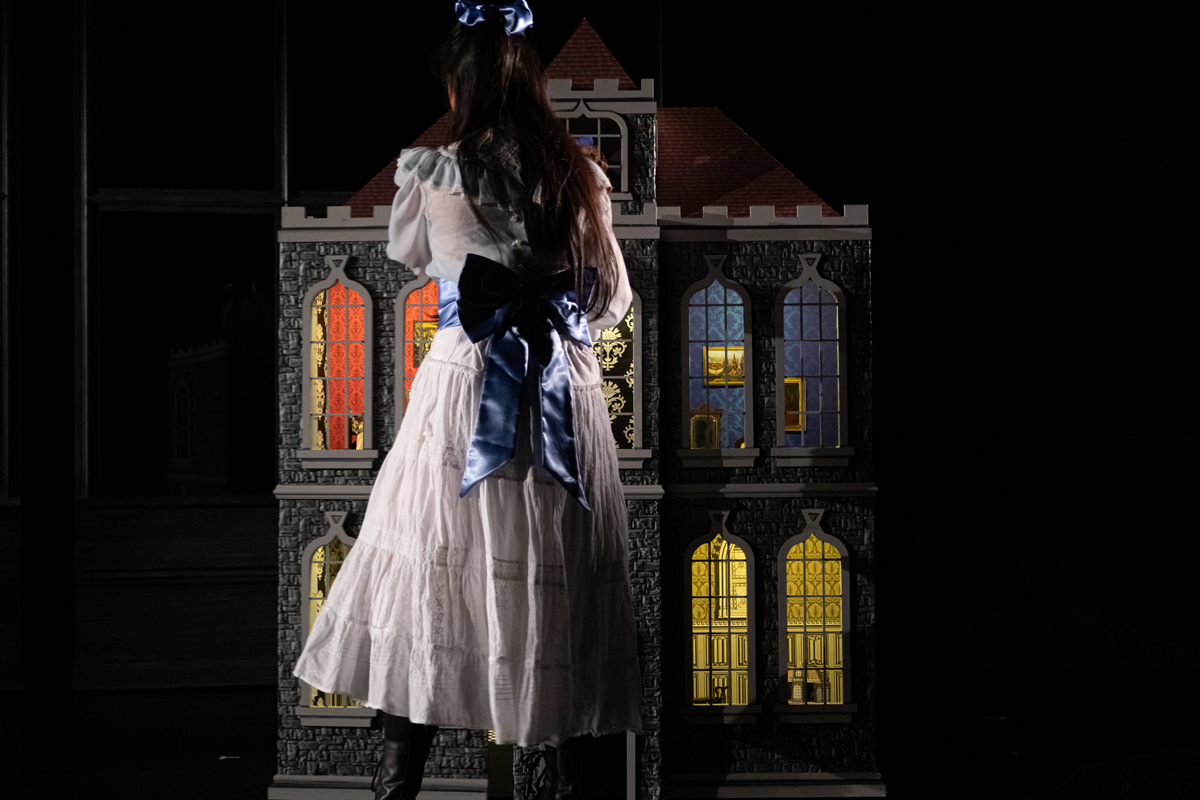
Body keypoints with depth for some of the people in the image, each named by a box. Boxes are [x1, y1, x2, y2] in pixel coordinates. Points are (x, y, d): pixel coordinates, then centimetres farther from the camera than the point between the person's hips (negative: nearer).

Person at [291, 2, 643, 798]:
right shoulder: (580, 175, 3)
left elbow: (407, 252, 16)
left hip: (469, 383, -3)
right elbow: (613, 298, 9)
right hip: (569, 393, 3)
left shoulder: (434, 172, -5)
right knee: (562, 582, 10)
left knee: (435, 568, 8)